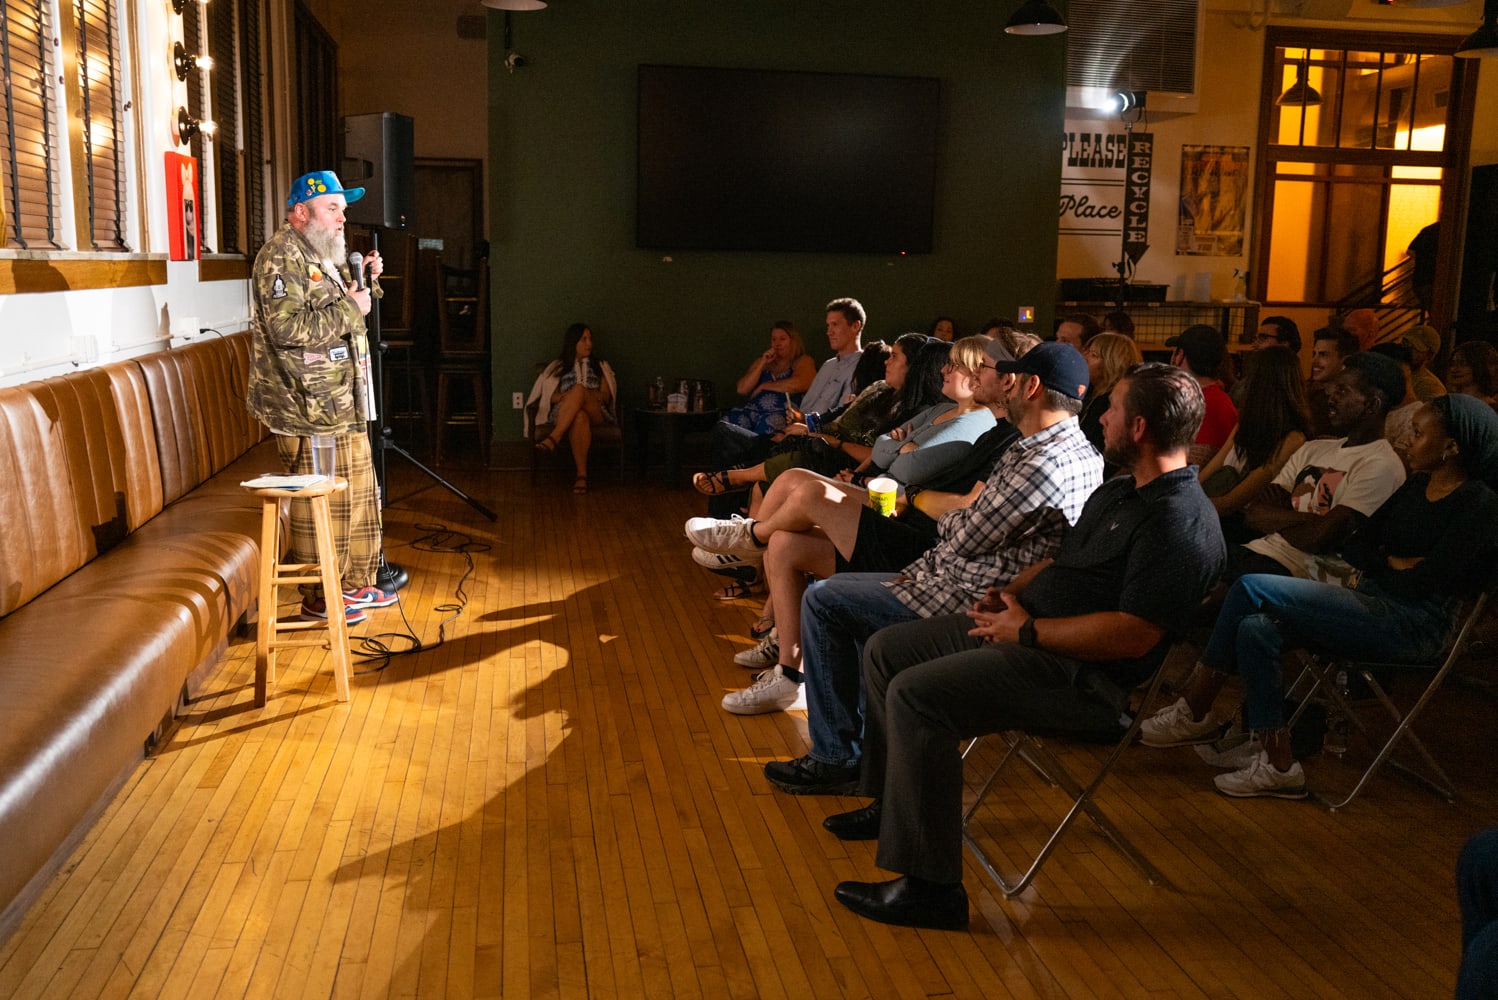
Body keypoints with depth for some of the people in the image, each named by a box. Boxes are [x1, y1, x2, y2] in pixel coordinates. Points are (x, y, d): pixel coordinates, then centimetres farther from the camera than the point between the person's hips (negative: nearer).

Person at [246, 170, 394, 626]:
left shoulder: (323, 255, 19)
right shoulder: (280, 257, -12)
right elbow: (287, 328, -24)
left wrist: (367, 282, 11)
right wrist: (349, 309, -17)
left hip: (344, 404, 10)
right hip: (309, 407, -10)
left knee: (359, 496, 15)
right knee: (322, 503, -3)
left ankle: (356, 583, 28)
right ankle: (320, 598, 8)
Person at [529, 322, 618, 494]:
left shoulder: (600, 366, 28)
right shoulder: (558, 367, 27)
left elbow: (606, 397, 14)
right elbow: (552, 396, 13)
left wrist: (581, 395, -6)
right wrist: (565, 397, -11)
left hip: (596, 414, 0)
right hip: (563, 414, 0)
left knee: (579, 389, -38)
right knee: (579, 417, -44)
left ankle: (553, 439, -51)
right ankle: (582, 474, -52)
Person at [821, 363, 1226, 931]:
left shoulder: (1180, 524, -19)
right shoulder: (1118, 492, 15)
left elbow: (1133, 634, -27)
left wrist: (1029, 631, -20)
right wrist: (1010, 592, 7)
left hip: (1083, 676, -11)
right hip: (1023, 628, 11)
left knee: (915, 694, -27)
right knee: (885, 650, 12)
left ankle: (930, 888, -19)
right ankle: (891, 803, 27)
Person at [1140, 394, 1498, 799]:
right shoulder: (1418, 485, 15)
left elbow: (1420, 583, -16)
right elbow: (1355, 545, 16)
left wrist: (1373, 569, 0)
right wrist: (1392, 565, -2)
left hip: (1413, 625, -8)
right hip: (1375, 606, 8)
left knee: (1252, 588, -20)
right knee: (1256, 628, -15)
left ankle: (1193, 714, -9)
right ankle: (1276, 763, -8)